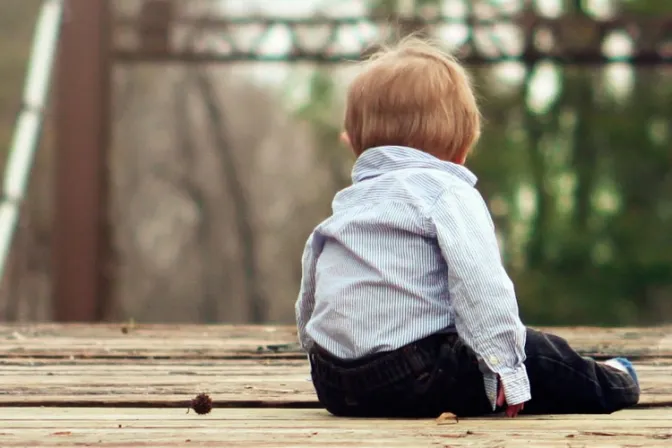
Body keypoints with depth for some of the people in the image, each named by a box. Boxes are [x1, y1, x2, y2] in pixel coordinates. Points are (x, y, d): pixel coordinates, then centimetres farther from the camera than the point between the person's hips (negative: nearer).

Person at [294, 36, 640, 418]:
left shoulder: (343, 205, 19)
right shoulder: (448, 192, -3)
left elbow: (307, 304, 26)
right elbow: (481, 281, -17)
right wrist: (504, 363, -16)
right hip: (413, 379, -8)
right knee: (536, 354, 9)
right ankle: (608, 386, 29)